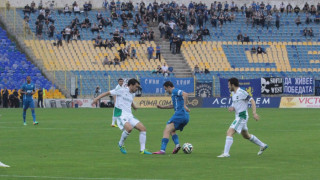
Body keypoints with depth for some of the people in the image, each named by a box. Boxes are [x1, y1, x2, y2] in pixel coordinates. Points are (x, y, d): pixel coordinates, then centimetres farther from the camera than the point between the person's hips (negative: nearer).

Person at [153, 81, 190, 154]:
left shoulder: (175, 91, -1)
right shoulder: (174, 93, 28)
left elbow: (185, 94, -19)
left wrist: (184, 105, -20)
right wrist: (162, 107, 41)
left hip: (180, 114, -10)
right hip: (186, 117, 10)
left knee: (166, 131, -12)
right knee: (171, 131, 22)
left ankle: (162, 150, -22)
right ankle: (177, 144, -2)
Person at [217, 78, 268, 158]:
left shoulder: (242, 92, -15)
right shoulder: (233, 93, 13)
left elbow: (252, 101, -16)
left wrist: (254, 113, -24)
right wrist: (232, 108, -2)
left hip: (242, 117, -10)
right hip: (238, 117, 10)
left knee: (229, 132, -17)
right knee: (246, 135, 22)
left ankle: (226, 153, -19)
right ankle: (262, 146, 36)